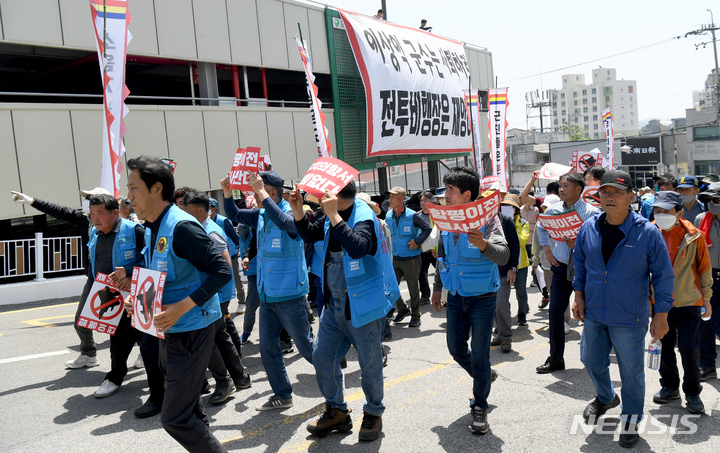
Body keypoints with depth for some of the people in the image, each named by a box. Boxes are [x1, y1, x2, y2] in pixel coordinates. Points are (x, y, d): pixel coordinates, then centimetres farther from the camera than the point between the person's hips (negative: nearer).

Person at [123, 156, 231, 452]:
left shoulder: (181, 227, -20)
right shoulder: (150, 230, 11)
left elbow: (221, 272, -24)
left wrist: (181, 307, -28)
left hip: (191, 330, -10)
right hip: (169, 328, 10)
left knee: (175, 418, -6)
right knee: (188, 409, 21)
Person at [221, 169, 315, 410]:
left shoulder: (291, 214, -16)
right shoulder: (260, 215, 6)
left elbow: (283, 222, -39)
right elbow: (233, 214, 18)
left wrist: (261, 192, -34)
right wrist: (227, 192, 0)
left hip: (290, 296, -7)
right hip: (266, 296, 8)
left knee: (305, 345, 5)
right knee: (267, 347, 11)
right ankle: (282, 395, 25)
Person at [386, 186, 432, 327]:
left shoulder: (412, 215, -11)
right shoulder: (388, 216, 5)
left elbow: (427, 229, -4)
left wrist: (417, 242, -14)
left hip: (411, 258, -5)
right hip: (394, 258, 5)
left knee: (413, 289, 5)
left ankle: (415, 316, 20)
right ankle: (403, 309, 29)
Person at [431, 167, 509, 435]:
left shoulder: (486, 218, -16)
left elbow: (503, 256, -28)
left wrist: (484, 245, -49)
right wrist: (437, 288, 18)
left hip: (482, 298, -6)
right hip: (455, 297, 6)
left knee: (479, 354, 1)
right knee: (456, 349, 15)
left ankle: (479, 406, 19)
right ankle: (483, 378, 43)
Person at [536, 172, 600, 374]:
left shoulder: (591, 212, -9)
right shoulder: (553, 209, 4)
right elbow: (541, 227, 24)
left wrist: (579, 245, -25)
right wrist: (546, 248, 13)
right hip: (561, 266, 4)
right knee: (555, 310, 0)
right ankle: (556, 358, 10)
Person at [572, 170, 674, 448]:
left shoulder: (647, 233, -14)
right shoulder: (588, 228, -2)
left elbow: (663, 275, -8)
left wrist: (660, 315, -8)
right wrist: (579, 294, 8)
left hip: (629, 318, -4)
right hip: (593, 313, 4)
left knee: (631, 372, 8)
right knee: (591, 360, 19)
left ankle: (631, 418, 33)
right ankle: (605, 398, 48)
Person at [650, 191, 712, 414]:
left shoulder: (693, 236, -9)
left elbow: (704, 269, 2)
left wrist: (706, 298, 5)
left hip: (688, 302, -2)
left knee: (689, 348, -4)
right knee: (665, 347, 13)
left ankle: (692, 393, 14)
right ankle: (669, 387, 31)